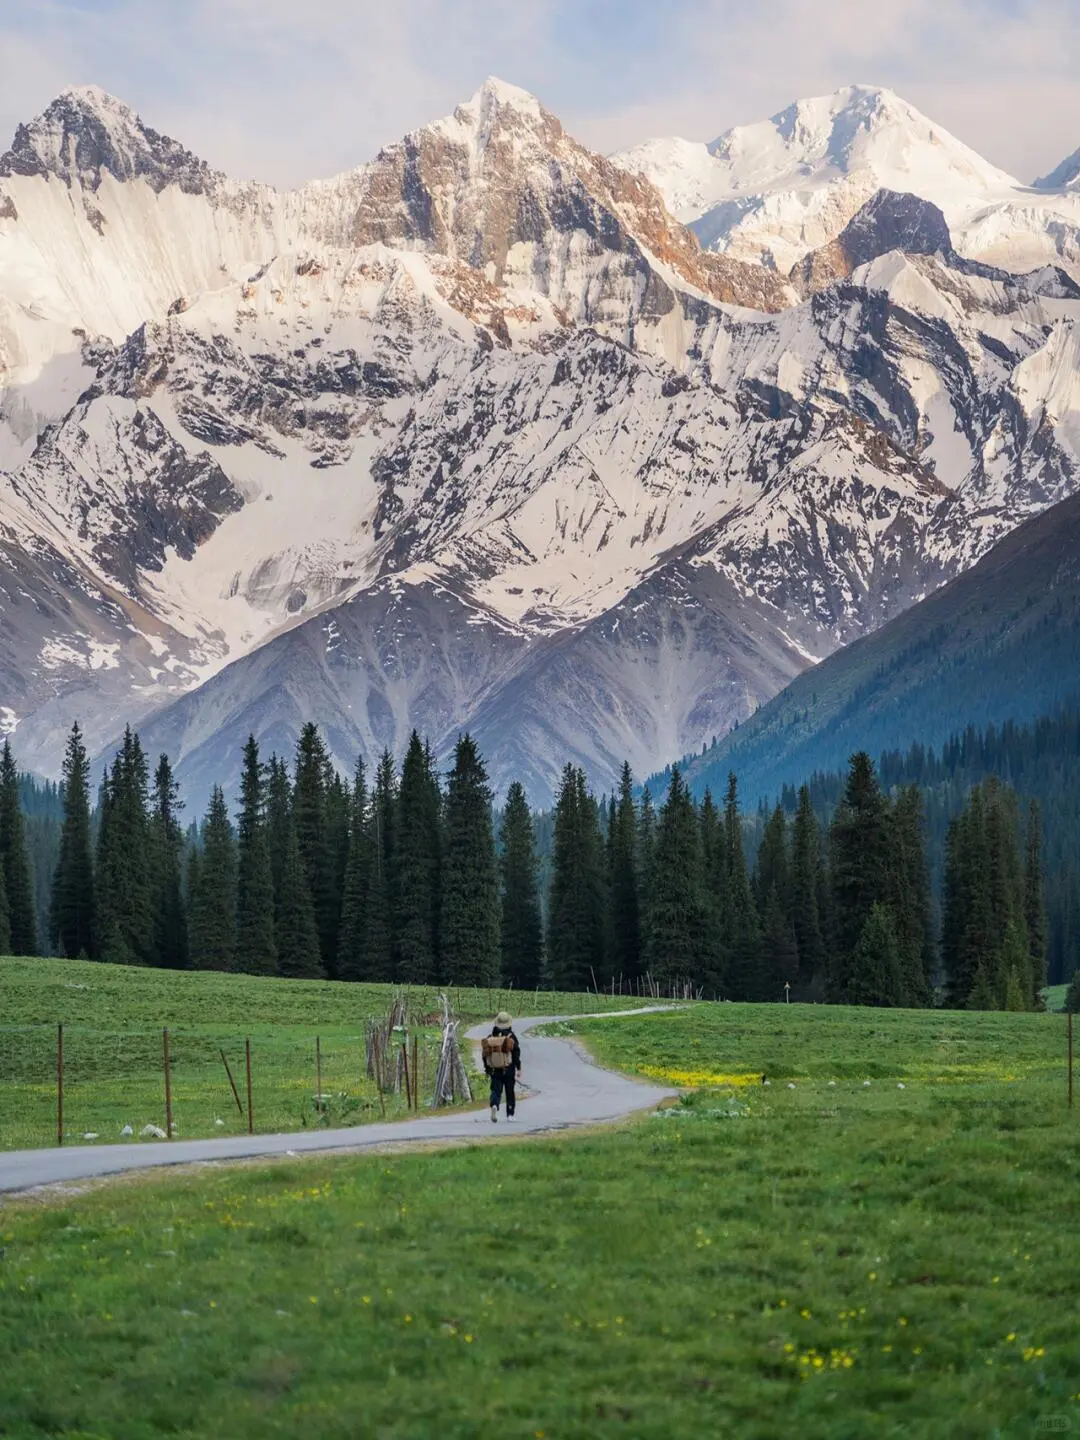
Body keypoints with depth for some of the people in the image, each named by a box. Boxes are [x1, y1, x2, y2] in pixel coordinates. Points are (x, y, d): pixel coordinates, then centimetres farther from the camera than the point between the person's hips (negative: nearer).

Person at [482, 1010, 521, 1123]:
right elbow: (516, 1054, -10)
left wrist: (486, 1068, 14)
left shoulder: (490, 1038, 0)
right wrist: (519, 1069, -5)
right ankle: (510, 1114, 14)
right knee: (510, 1092, 11)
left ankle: (494, 1105, -24)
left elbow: (485, 1054, 4)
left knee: (496, 1090, 6)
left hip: (494, 1070, 1)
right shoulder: (511, 1038, -9)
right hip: (509, 1070, -1)